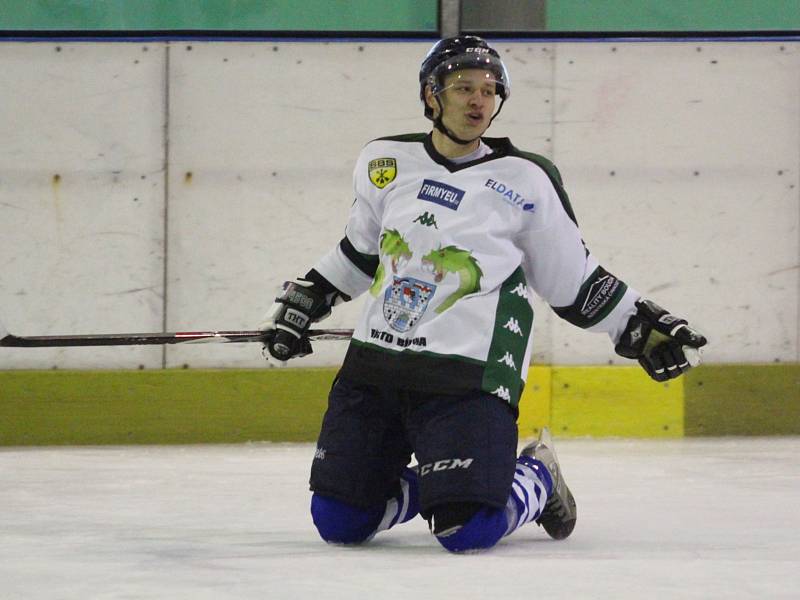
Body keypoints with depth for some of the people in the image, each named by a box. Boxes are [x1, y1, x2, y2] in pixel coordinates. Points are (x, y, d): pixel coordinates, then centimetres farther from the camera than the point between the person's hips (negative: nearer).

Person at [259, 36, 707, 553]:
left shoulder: (526, 180, -3)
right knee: (339, 521, -1)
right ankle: (430, 482, 27)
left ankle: (538, 479, 14)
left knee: (469, 530, -19)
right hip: (374, 362, 4)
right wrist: (301, 305, 21)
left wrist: (643, 329, 1)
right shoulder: (384, 163, 6)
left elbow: (575, 282, 6)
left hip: (467, 375, -4)